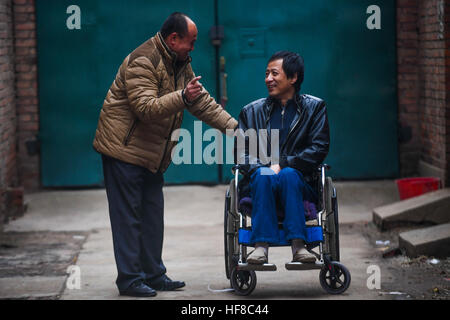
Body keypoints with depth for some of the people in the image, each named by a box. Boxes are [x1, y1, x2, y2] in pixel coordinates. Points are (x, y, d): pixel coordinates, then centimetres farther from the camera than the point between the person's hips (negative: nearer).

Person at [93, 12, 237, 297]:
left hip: (153, 154, 9)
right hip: (124, 148, -9)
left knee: (153, 216, 12)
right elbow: (146, 108, -29)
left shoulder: (180, 63, 10)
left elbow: (203, 101, 12)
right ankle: (130, 280, -3)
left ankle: (154, 274, 19)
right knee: (128, 216, -6)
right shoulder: (142, 61, -20)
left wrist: (232, 126, 2)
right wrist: (182, 97, -41)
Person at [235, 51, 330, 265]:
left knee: (288, 174, -34)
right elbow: (241, 151, 8)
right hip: (261, 184, 1)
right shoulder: (252, 111, 16)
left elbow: (319, 148, 0)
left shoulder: (314, 108, 11)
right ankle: (261, 245, -39)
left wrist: (283, 165, -11)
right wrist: (262, 167, -13)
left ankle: (298, 246, -41)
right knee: (263, 174, -33)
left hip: (299, 182, -1)